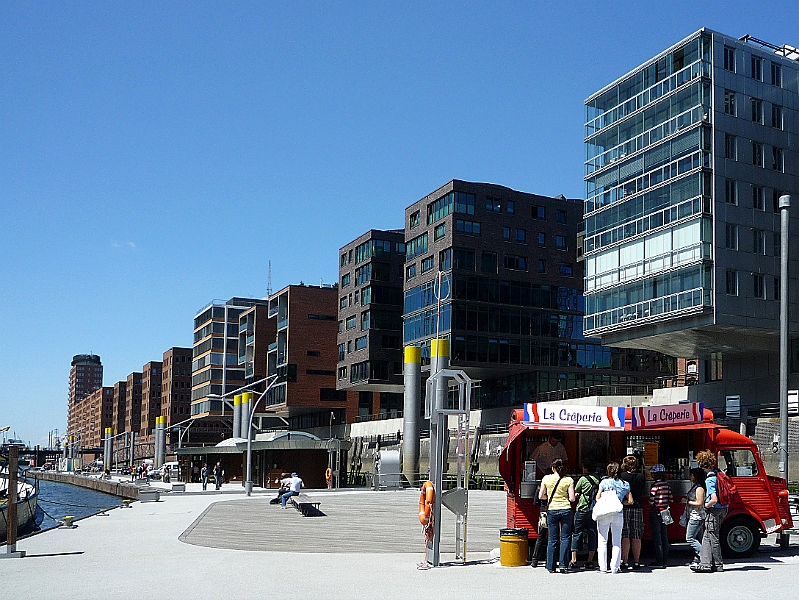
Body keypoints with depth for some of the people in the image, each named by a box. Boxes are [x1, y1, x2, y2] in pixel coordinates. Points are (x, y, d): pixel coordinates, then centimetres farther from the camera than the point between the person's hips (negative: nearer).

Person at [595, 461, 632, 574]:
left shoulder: (604, 482, -1)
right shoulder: (625, 484, 7)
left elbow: (598, 498, -3)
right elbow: (630, 501, 8)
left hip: (604, 513, -2)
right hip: (618, 514, 2)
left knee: (603, 541, 4)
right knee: (617, 541, 8)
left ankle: (603, 567, 2)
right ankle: (615, 567, 6)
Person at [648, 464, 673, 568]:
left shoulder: (655, 485, -15)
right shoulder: (666, 484, 6)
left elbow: (651, 501, -19)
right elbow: (671, 499, 9)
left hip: (656, 512, -7)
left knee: (657, 537, -3)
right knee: (664, 536, 12)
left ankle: (659, 561, -3)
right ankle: (665, 560, 16)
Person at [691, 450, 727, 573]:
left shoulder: (709, 480, -19)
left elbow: (714, 500, -27)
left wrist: (706, 505, -9)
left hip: (713, 510, -9)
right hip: (722, 509, 9)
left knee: (713, 537, 3)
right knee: (707, 537, 13)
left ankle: (718, 564, 11)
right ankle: (705, 564, 15)